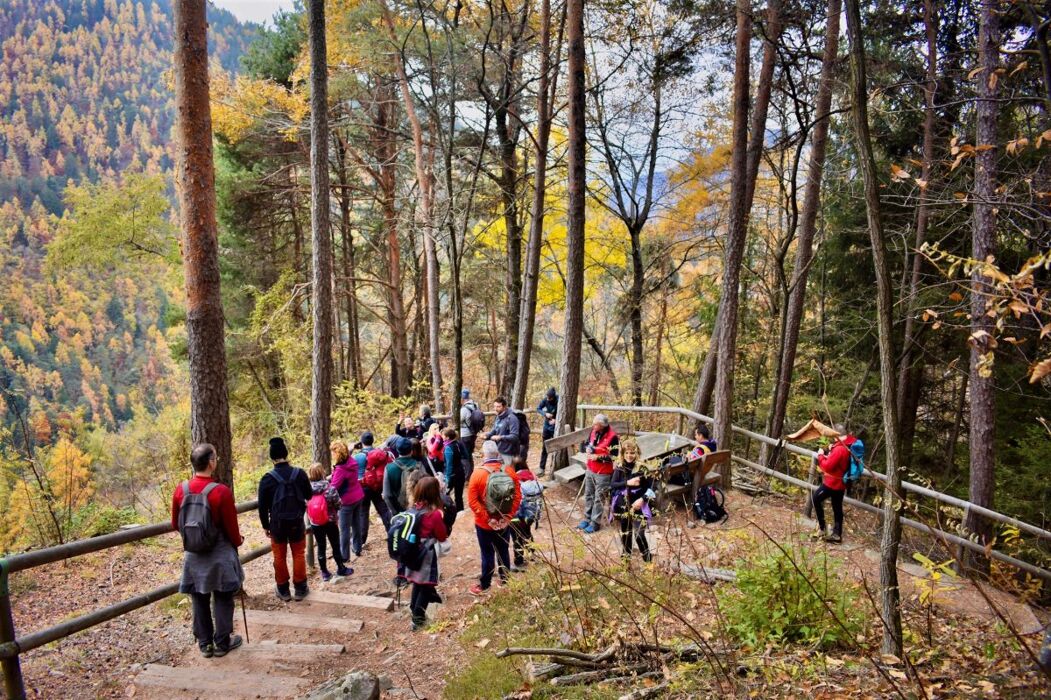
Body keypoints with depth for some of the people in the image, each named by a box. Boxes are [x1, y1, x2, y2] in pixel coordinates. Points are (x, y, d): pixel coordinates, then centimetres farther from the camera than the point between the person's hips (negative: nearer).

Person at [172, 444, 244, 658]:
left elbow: (175, 524, 7)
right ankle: (222, 643, 18)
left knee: (199, 600, 15)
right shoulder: (221, 491, -21)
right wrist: (238, 541, 8)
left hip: (193, 555, 4)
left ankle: (205, 644, 24)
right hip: (220, 555, -4)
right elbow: (231, 526, -13)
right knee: (222, 599, 10)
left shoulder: (180, 490, -6)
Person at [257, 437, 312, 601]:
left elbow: (262, 506, -6)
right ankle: (300, 589, 17)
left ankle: (283, 590, 20)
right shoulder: (300, 474, -9)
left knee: (279, 557, 12)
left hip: (277, 524, -1)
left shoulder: (267, 478, -12)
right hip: (297, 522, 1)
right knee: (299, 554, 13)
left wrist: (265, 525, 7)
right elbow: (309, 496, 6)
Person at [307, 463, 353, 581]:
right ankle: (341, 569, 27)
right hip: (330, 521, -2)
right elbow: (337, 504, -12)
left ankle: (324, 573, 21)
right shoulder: (330, 487, -19)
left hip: (315, 523, 2)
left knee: (320, 547, 14)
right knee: (335, 545, 13)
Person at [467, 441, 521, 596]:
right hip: (504, 522, 3)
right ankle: (505, 581, 33)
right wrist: (509, 515, -5)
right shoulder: (509, 472, -9)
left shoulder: (478, 474, -19)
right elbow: (518, 496, -6)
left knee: (488, 554, 9)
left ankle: (485, 585, 23)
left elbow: (472, 501, -18)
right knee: (503, 551, 19)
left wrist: (487, 518, -14)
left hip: (484, 523, -3)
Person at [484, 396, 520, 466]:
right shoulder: (498, 417, 9)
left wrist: (500, 437, -35)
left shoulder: (511, 418, -18)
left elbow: (514, 436, -24)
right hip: (499, 451, 8)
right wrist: (487, 435, -5)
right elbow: (494, 431, 16)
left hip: (508, 453, -8)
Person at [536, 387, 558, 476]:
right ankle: (541, 467, 11)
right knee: (545, 447, 6)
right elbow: (538, 408, -1)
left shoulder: (559, 400, -21)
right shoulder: (545, 399, -10)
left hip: (556, 427, -3)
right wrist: (545, 414, -19)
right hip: (547, 426, 3)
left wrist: (556, 420, -28)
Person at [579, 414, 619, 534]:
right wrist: (587, 448, -8)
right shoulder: (594, 431, -2)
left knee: (599, 498, 4)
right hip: (590, 470, 7)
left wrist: (599, 457, -23)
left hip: (603, 473, -7)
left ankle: (595, 523, 15)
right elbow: (587, 443, 15)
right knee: (588, 495, 18)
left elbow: (615, 456, -20)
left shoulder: (613, 437, -22)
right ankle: (587, 518, 33)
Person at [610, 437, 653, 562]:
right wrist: (627, 483, -19)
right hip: (622, 505, 4)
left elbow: (650, 487, -6)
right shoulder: (619, 467, -1)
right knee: (625, 532, 16)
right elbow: (612, 485, -7)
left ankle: (648, 559, 7)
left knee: (639, 534, -11)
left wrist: (642, 499, -20)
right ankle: (626, 556, 34)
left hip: (637, 505, -4)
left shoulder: (643, 468, -10)